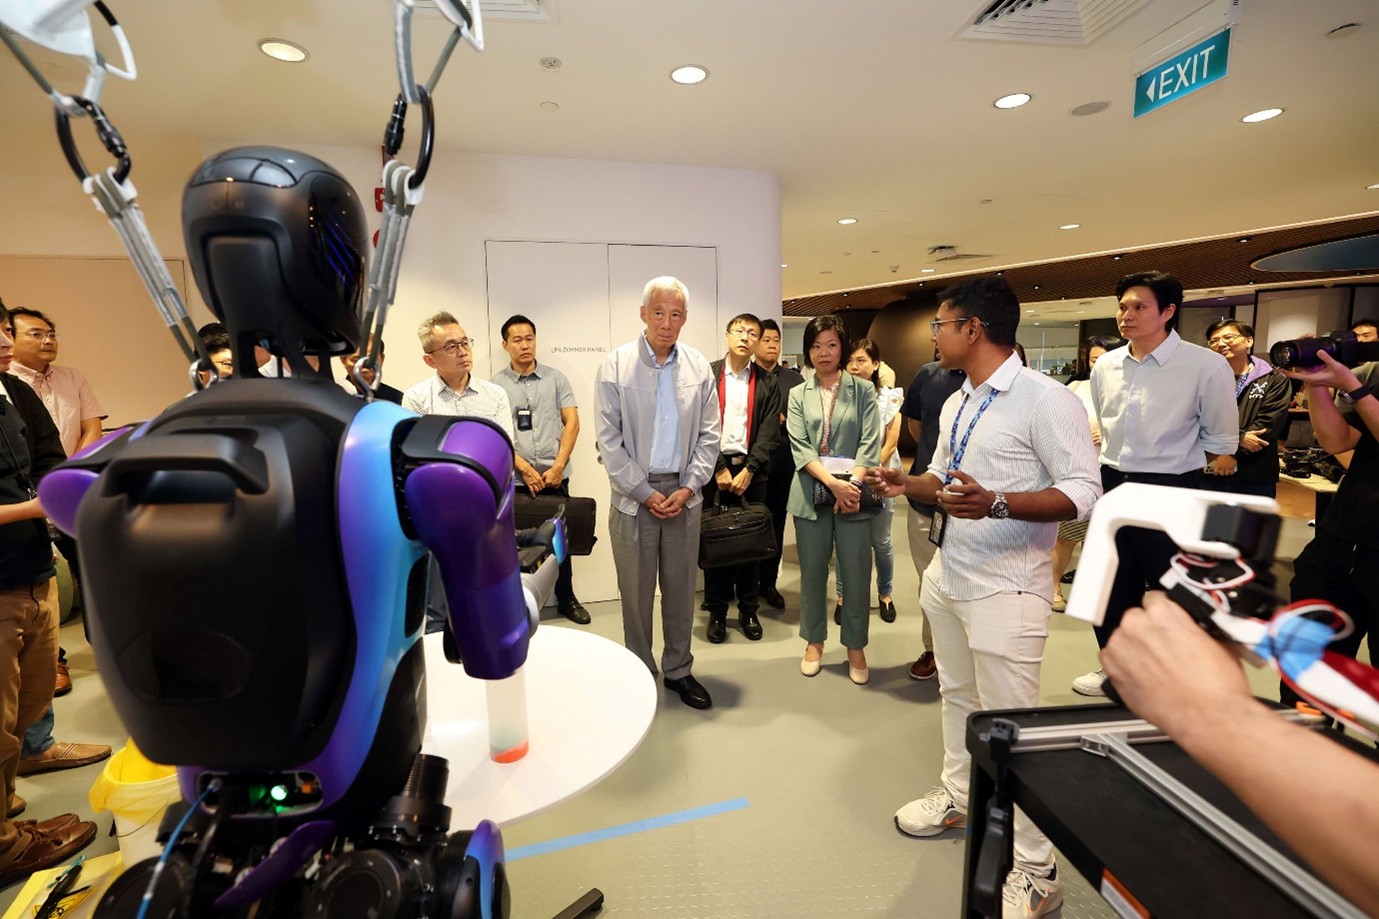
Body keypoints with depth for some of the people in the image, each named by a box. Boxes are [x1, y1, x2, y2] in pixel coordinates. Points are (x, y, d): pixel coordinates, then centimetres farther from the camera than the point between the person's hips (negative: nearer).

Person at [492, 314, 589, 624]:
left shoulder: (556, 378, 6)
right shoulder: (496, 385, 2)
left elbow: (572, 423, 2)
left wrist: (558, 466, -7)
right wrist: (524, 468, -11)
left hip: (555, 477, 1)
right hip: (514, 480, -1)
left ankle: (566, 599, 26)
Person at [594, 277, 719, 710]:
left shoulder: (699, 367, 4)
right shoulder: (616, 365, -5)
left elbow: (709, 435, 6)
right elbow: (608, 438, -7)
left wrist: (689, 487, -5)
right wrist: (644, 493, -9)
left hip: (683, 493, 3)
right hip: (634, 493, -2)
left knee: (681, 588, 12)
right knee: (636, 591, 7)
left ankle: (678, 670, 28)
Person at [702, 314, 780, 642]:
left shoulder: (767, 383, 6)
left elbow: (769, 432, 0)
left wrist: (748, 470, -10)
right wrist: (719, 468, -10)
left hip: (752, 471, 1)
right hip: (714, 469, -1)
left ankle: (749, 611, 20)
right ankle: (717, 612, 17)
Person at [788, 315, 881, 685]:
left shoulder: (863, 391, 5)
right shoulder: (798, 395, 8)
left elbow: (870, 443, -3)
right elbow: (799, 447, -3)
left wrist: (852, 484, -16)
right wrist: (831, 482, -16)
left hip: (853, 493, -1)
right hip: (811, 494, 1)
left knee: (856, 574, 3)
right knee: (812, 572, 10)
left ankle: (856, 647, 20)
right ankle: (814, 641, 27)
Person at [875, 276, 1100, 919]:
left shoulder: (1046, 400, -16)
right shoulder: (957, 403, 10)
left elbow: (1083, 492, -20)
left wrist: (995, 503, -33)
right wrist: (907, 483, 1)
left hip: (1005, 588, -8)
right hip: (947, 575, 8)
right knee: (956, 696, 22)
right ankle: (958, 796, 44)